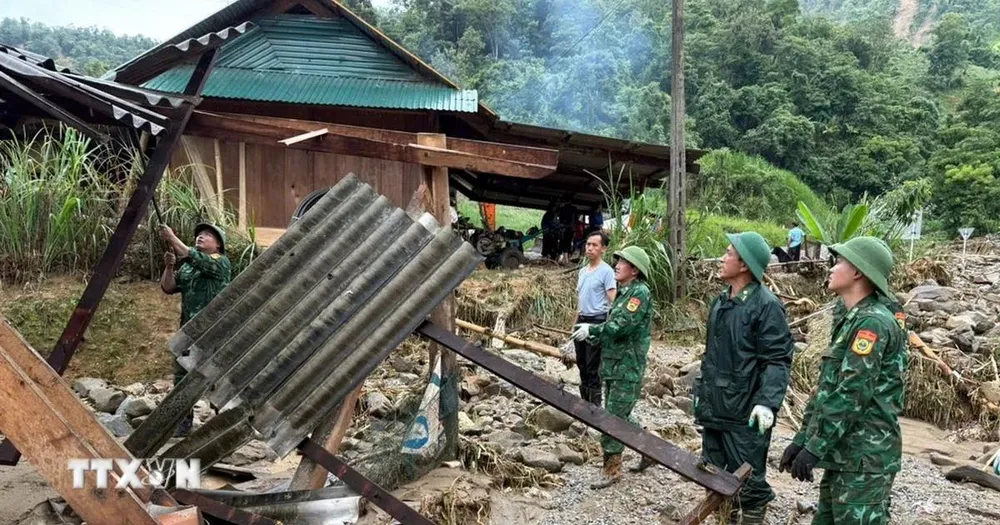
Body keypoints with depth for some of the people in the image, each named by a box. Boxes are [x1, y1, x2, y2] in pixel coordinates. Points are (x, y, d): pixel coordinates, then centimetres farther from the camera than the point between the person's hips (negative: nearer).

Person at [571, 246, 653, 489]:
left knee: (613, 418, -5)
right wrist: (590, 333, 5)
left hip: (627, 368, -9)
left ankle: (611, 469, 6)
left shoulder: (640, 292, -14)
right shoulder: (623, 292, 15)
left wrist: (592, 330, -15)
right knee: (621, 416, 17)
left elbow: (621, 325, -23)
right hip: (612, 365, 9)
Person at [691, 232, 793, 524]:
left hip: (745, 413, -8)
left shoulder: (766, 305, -14)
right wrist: (702, 389, 22)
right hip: (714, 407, 8)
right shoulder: (720, 302, 11)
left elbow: (777, 361, -18)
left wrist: (766, 402, -28)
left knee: (748, 480, 3)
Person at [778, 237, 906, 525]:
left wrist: (814, 448, -19)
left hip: (864, 457, -10)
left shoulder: (872, 322, -16)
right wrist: (802, 439, 14)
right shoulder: (852, 320, 15)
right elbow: (827, 388, 17)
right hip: (844, 453, 10)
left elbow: (851, 395, -22)